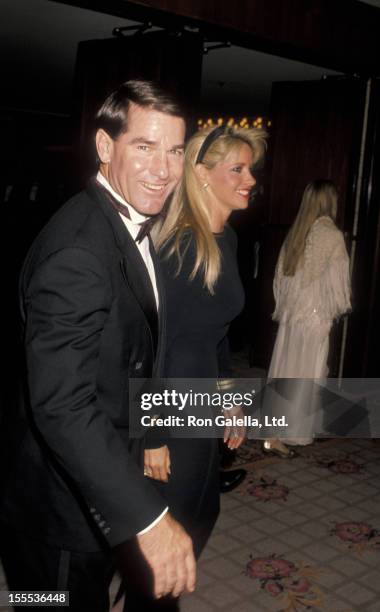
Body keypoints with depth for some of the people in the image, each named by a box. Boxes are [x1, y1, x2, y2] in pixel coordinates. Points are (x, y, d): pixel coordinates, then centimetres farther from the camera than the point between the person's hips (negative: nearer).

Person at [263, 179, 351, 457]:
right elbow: (336, 281, -10)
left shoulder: (296, 232, 4)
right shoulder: (332, 235, -13)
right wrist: (340, 309, 7)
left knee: (284, 373, 16)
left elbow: (281, 276, 9)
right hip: (314, 318, -6)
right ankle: (279, 436, 8)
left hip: (289, 313, 6)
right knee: (304, 377, 4)